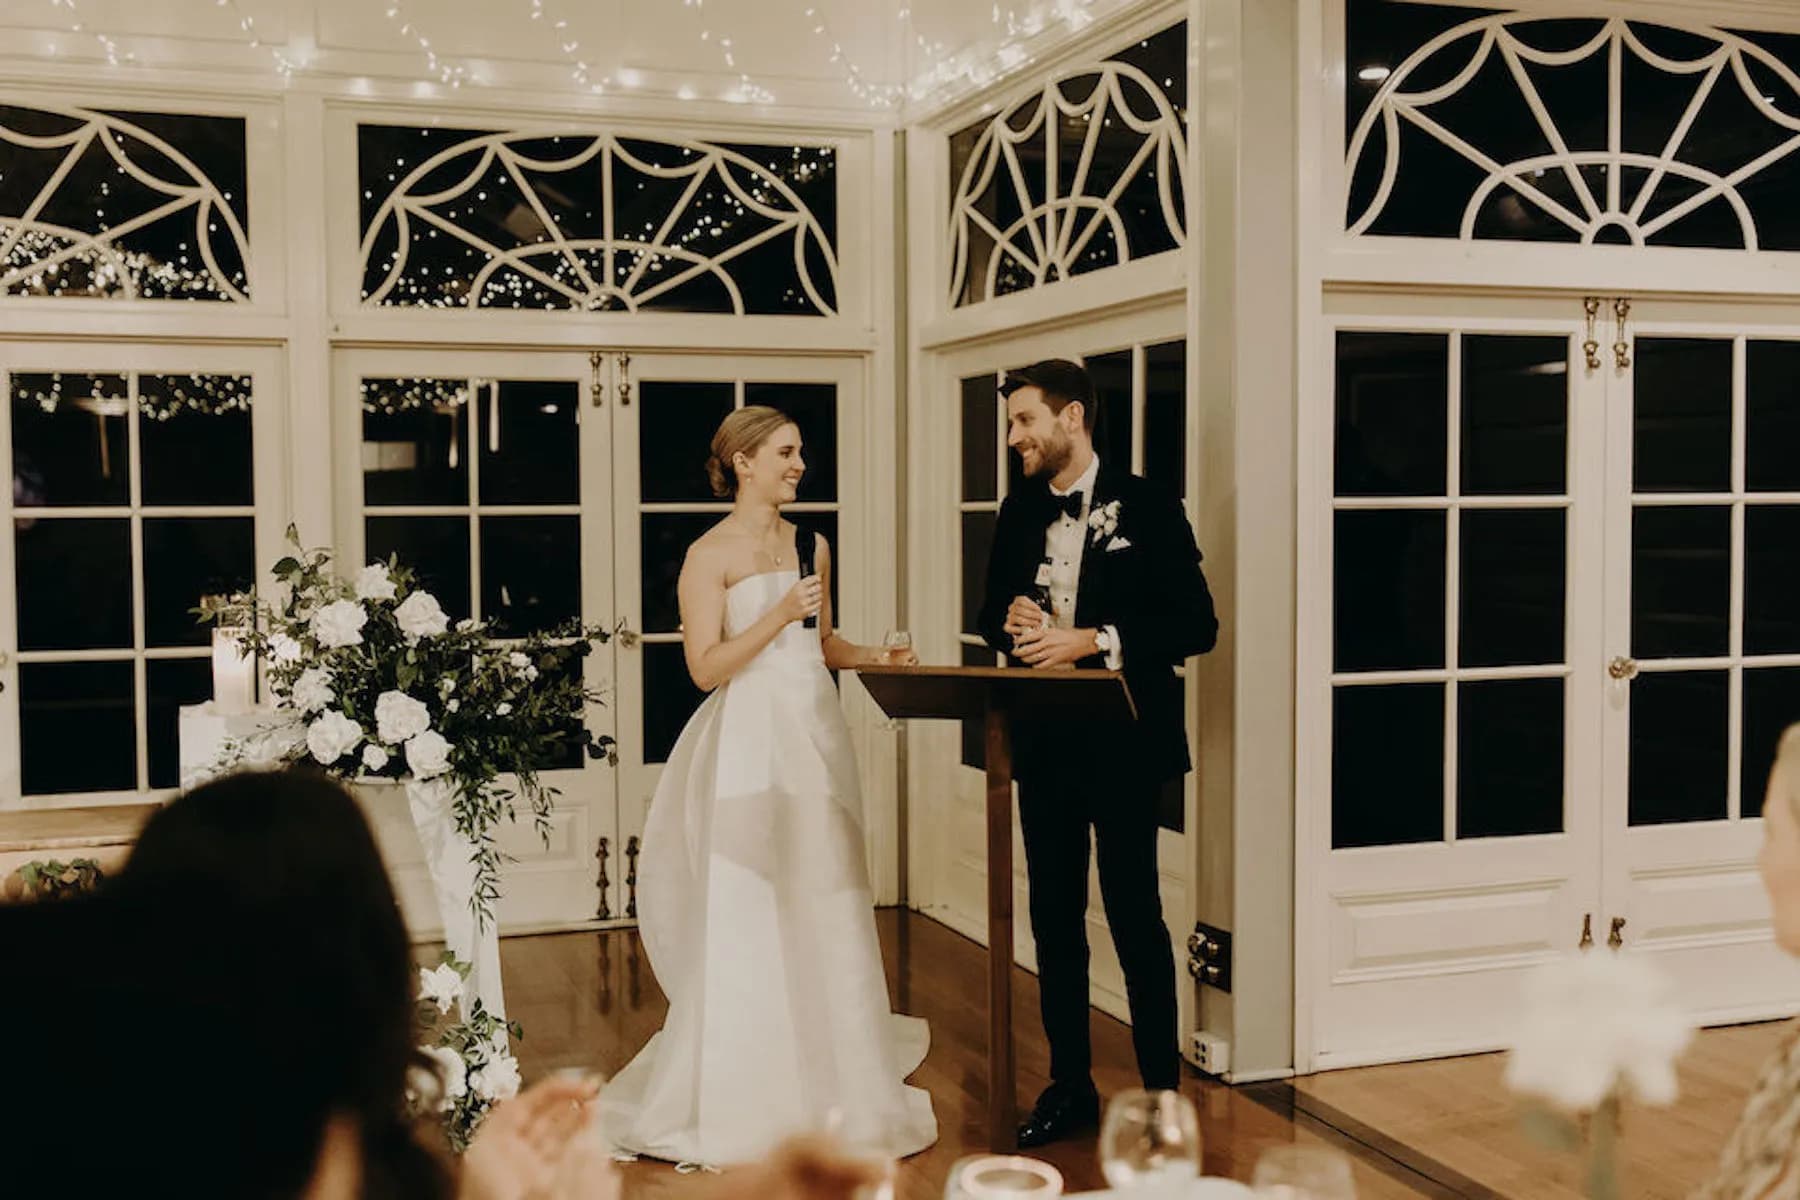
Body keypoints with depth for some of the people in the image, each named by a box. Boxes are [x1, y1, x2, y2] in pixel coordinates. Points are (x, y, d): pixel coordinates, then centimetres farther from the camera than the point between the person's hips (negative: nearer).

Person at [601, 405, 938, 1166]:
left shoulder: (810, 544, 13)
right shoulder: (710, 553, -6)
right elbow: (706, 667, -12)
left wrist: (873, 655, 3)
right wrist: (778, 615, -19)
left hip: (815, 740, 6)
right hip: (750, 747, -6)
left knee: (825, 921, 8)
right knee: (746, 926, -2)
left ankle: (828, 1090, 20)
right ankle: (742, 1104, 10)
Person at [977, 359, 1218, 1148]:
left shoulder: (1147, 507, -8)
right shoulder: (1020, 512, 9)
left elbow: (1196, 625, -11)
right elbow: (991, 612, 18)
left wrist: (1095, 640, -21)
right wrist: (1011, 619, -6)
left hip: (1121, 742, -5)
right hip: (1042, 742, 6)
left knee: (1134, 915, 1)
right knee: (1054, 917, 11)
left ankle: (1161, 1089, 14)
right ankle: (1070, 1084, 23)